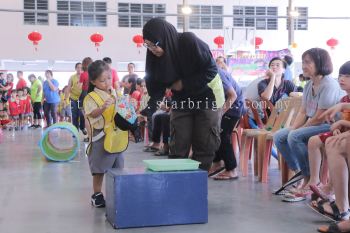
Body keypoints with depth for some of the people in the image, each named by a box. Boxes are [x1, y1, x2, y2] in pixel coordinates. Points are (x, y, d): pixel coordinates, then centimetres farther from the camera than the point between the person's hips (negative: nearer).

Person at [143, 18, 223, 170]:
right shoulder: (156, 54, -12)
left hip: (206, 96, -4)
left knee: (204, 146, -1)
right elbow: (156, 85, -6)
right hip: (182, 100, 4)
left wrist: (184, 83, -21)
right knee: (178, 146, 1)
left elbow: (211, 69, -21)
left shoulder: (189, 42, -27)